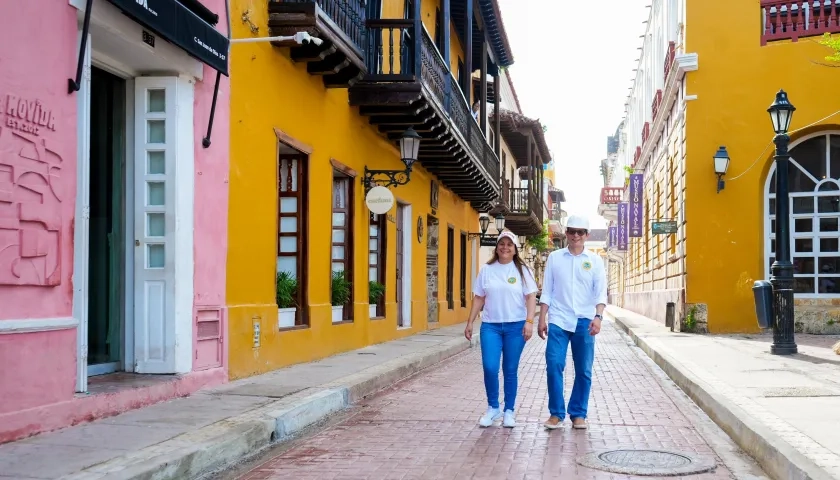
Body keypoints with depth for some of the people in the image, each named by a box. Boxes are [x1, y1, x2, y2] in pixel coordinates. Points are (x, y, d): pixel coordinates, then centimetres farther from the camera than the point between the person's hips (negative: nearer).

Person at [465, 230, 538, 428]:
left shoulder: (522, 270, 2)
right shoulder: (486, 270, 7)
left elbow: (531, 297, -2)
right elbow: (479, 298, 10)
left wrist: (529, 321, -13)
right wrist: (470, 323, 6)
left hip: (515, 326, -1)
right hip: (490, 326, 1)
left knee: (510, 370, 4)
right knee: (490, 368, -9)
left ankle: (509, 411, 16)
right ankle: (493, 408, 10)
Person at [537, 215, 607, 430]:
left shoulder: (595, 260, 4)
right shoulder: (554, 257, 6)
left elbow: (601, 293, -2)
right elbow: (547, 291, 7)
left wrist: (597, 317, -17)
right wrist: (542, 319, 2)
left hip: (584, 322, 0)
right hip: (558, 320, 0)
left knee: (584, 370, 5)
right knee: (554, 366, -6)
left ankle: (578, 414, 16)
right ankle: (556, 413, 5)